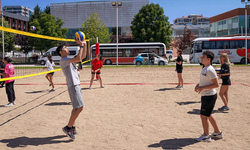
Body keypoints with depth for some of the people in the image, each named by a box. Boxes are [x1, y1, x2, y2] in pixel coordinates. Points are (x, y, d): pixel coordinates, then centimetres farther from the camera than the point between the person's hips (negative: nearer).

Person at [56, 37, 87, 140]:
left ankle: (71, 127, 21)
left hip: (77, 85, 10)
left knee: (76, 108, 13)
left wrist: (85, 45, 14)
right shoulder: (63, 60, -10)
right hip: (73, 86, -10)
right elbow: (78, 58, -24)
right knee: (79, 108, -12)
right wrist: (81, 45, -15)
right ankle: (68, 128, -4)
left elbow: (83, 56, 23)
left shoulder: (69, 60, 19)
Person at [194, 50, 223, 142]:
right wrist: (198, 85, 6)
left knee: (203, 115, 0)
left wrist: (202, 88, -23)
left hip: (209, 96, -10)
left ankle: (206, 136, 13)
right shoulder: (205, 69, 11)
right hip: (206, 95, 10)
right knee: (208, 115, 19)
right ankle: (217, 133, 33)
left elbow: (216, 84, -22)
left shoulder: (210, 70, -20)